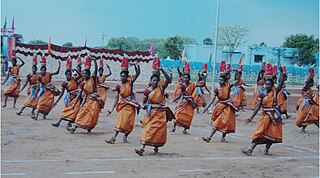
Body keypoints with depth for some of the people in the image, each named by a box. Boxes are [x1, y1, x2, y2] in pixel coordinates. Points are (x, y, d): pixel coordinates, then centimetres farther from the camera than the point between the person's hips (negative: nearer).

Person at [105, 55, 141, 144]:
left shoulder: (130, 82, -4)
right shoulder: (119, 86, 0)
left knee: (129, 123, 2)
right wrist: (112, 109, 0)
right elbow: (117, 98, 3)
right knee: (120, 121, -6)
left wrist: (135, 65, -26)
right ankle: (114, 138, -10)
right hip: (122, 105, 1)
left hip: (130, 105, -1)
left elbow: (138, 73, -12)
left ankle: (125, 136, 21)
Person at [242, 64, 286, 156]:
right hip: (265, 115, 0)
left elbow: (281, 81, -10)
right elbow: (258, 107, 1)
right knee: (259, 133, -7)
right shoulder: (262, 95, 3)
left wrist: (281, 71, -9)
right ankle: (250, 149, -12)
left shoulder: (275, 92, 0)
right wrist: (251, 117, -5)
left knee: (272, 134, 5)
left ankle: (266, 150, 17)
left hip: (274, 115, 0)